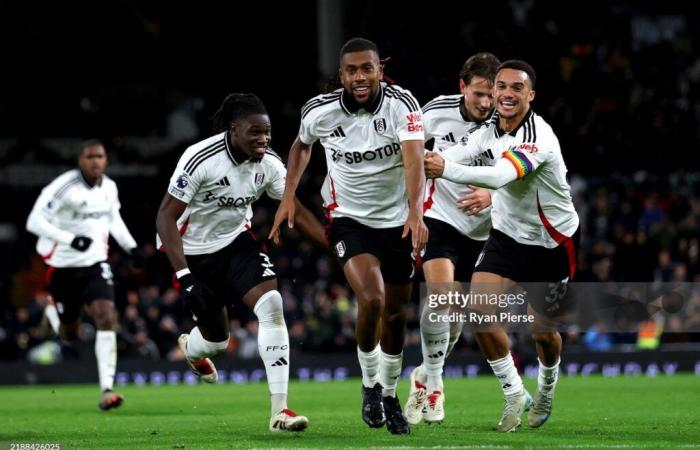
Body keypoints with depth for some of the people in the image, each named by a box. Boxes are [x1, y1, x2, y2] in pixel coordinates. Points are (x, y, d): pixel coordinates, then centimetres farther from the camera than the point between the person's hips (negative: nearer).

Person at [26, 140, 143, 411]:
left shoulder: (109, 187, 1)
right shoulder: (63, 186, -18)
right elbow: (34, 221, -23)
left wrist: (130, 246, 13)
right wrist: (70, 240, -32)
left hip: (95, 264, 3)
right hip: (62, 266, -3)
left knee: (107, 319, -18)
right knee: (70, 334, 9)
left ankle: (107, 390, -21)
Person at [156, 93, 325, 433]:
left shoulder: (268, 163, -12)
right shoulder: (200, 159, -27)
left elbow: (297, 211, 1)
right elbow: (165, 218, -23)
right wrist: (185, 278, -30)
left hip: (237, 241, 4)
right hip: (194, 250, -4)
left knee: (271, 304, -21)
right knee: (217, 339, 6)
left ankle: (279, 410, -20)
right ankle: (191, 348, 50)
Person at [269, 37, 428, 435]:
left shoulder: (401, 104, -19)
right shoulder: (319, 112, -12)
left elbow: (414, 159, -33)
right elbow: (302, 145, 13)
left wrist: (415, 212, -47)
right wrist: (289, 197, 6)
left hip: (398, 219, 1)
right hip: (349, 218, -1)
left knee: (396, 314, 11)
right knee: (372, 298, -24)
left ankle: (389, 395, 34)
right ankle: (370, 384, 0)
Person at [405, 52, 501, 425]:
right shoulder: (437, 111, -13)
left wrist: (491, 195, -28)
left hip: (480, 227, 2)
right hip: (439, 214, -2)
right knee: (440, 293, -22)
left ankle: (427, 375, 31)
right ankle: (433, 378, -8)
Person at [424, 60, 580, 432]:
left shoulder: (538, 138, -28)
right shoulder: (489, 128, -6)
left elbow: (500, 176, -44)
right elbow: (455, 153, -19)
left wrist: (447, 169, -58)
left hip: (552, 242, -5)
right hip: (507, 235, 5)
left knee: (543, 331, 4)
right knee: (479, 309, -15)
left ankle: (547, 387, 39)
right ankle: (513, 393, 2)